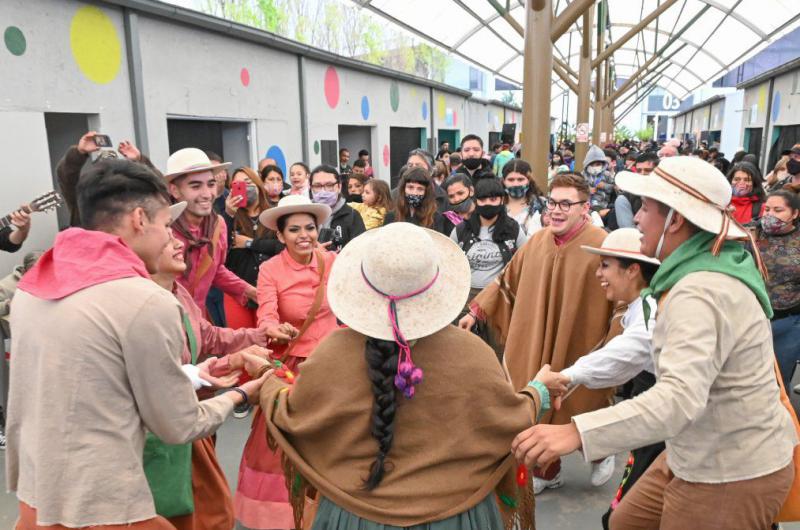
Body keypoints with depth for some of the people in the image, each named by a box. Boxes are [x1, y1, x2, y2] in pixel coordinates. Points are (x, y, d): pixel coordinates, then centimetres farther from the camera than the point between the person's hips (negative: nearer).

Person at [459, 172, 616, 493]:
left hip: (579, 349, -4)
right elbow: (508, 281, 10)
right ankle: (546, 471, 34)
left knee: (579, 409, 12)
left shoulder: (602, 246, -16)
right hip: (535, 346, 5)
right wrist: (476, 311, 9)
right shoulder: (536, 242, 1)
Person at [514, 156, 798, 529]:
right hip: (702, 456, 9)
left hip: (733, 474, -9)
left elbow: (679, 398, -42)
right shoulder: (700, 271, 4)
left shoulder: (701, 293, -28)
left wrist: (576, 432, -49)